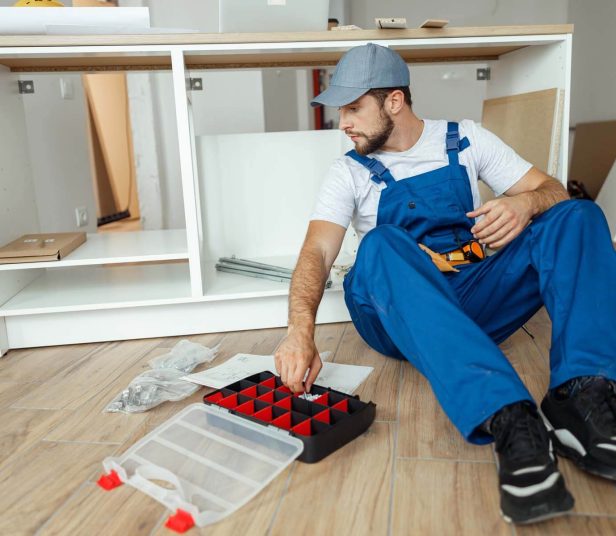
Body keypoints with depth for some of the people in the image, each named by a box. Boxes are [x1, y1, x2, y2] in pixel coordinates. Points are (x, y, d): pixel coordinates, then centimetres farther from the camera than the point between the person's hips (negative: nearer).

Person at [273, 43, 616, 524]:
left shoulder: (466, 140, 11)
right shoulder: (350, 173, 6)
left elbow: (553, 191, 7)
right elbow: (317, 252, -10)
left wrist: (524, 202, -19)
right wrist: (301, 331, -29)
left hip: (480, 299, 2)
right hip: (404, 317, -1)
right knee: (381, 245, -32)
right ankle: (510, 423, -47)